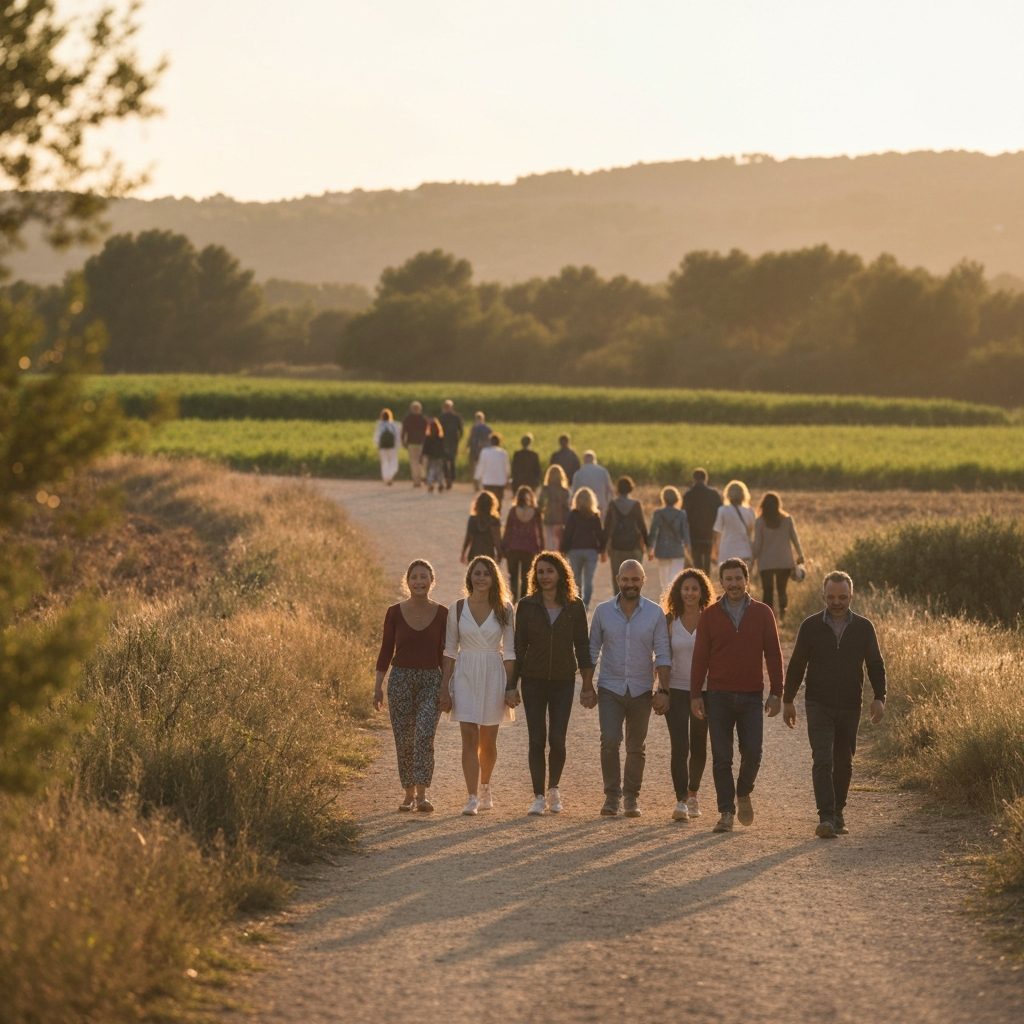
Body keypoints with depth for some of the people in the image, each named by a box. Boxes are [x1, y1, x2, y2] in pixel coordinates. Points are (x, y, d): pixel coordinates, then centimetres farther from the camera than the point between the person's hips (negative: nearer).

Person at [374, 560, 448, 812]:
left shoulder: (442, 614, 0)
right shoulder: (395, 613, -1)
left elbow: (444, 654, 5)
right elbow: (386, 651, 4)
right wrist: (378, 685, -1)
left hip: (431, 680, -1)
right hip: (401, 679, 1)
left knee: (425, 735, -18)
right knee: (404, 740, 5)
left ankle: (422, 794, -21)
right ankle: (409, 794, 18)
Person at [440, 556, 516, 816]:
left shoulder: (504, 609, 0)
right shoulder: (458, 608, 1)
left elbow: (509, 651, 1)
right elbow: (450, 650, 4)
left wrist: (510, 687, -3)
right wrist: (445, 687, 1)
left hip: (493, 676, 0)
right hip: (465, 675, 0)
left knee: (488, 740, 10)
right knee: (469, 738, -8)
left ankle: (484, 787, 34)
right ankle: (472, 798, -9)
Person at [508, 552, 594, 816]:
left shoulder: (574, 606, 1)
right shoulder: (527, 606, 0)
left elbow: (582, 645, 4)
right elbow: (518, 646, 2)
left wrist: (588, 683, -1)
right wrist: (512, 685, -1)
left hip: (563, 681, 0)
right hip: (533, 681, 0)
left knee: (557, 739, -6)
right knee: (537, 740, -1)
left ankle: (554, 788, 18)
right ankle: (538, 797, 7)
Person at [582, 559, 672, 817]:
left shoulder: (655, 614, -2)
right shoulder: (603, 611, 0)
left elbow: (662, 655, -2)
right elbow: (592, 650, 6)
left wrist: (663, 690, -8)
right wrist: (587, 687, 2)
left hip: (641, 690, 1)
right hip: (610, 689, -1)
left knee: (636, 747, 10)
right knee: (609, 741, -13)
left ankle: (631, 797, 21)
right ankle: (612, 796, -3)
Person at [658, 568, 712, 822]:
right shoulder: (670, 621, 1)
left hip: (703, 690, 0)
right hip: (676, 690, 0)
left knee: (698, 747, 11)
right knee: (679, 747, -11)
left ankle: (692, 793, 33)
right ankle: (681, 801, -12)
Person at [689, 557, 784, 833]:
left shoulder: (762, 613, 2)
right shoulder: (710, 615, 2)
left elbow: (773, 654, 4)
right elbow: (700, 656, 3)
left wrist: (776, 693, -1)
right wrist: (695, 694, -1)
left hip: (751, 697, 0)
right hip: (719, 696, 0)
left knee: (752, 753, -4)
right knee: (721, 758, 1)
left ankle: (743, 794, 24)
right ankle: (726, 812, 7)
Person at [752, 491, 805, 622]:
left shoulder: (760, 522, -7)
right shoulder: (787, 519, -2)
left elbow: (757, 544, -6)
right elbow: (794, 538, 3)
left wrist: (752, 559, 4)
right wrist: (800, 555, 14)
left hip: (766, 562, -1)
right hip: (785, 561, 1)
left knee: (767, 590, 4)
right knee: (782, 589, 14)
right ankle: (782, 610, -7)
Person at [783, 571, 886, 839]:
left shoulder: (863, 628, 2)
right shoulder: (811, 626, -1)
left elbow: (875, 665, 6)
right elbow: (796, 665, 4)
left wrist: (879, 698, -6)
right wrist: (788, 700, 3)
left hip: (850, 707, 2)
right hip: (819, 706, -2)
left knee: (843, 763, 10)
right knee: (822, 761, -13)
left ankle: (838, 814, 23)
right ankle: (826, 818, -19)